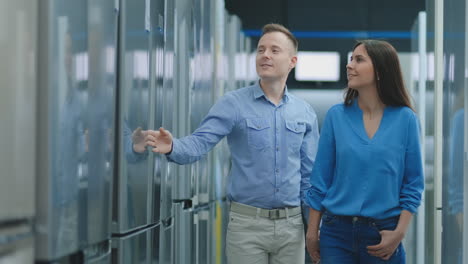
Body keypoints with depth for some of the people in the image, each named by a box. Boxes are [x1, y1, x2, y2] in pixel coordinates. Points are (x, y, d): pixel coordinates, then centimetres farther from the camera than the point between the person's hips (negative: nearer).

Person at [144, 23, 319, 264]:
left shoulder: (305, 113, 7)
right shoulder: (233, 104, -3)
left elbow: (309, 174, 10)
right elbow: (200, 142, -15)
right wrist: (173, 147, -37)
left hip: (291, 225, 3)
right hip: (247, 224, -3)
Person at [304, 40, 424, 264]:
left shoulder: (405, 119, -2)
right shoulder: (336, 116, 1)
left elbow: (413, 184, 0)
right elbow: (320, 180, 4)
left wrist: (399, 232, -9)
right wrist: (312, 231, 3)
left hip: (383, 234, -1)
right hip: (337, 231, 1)